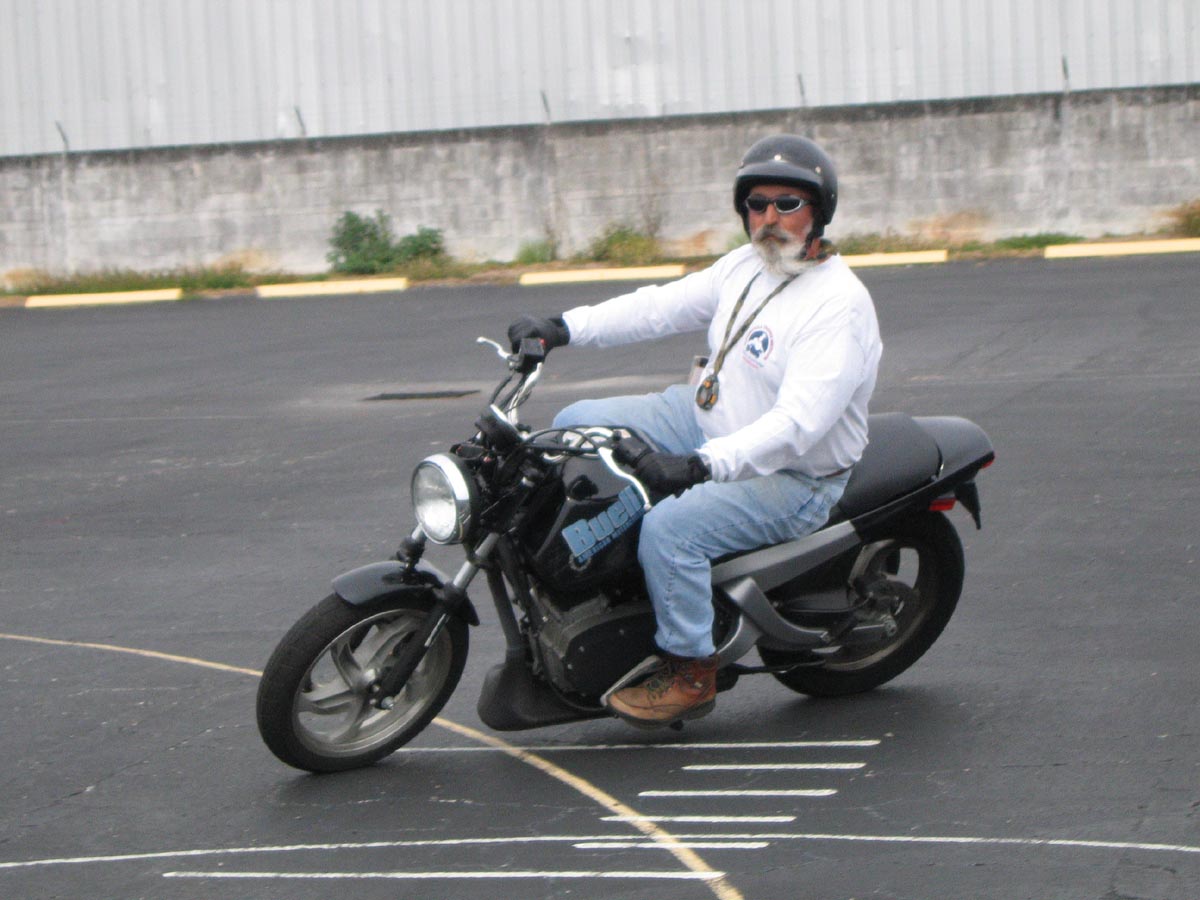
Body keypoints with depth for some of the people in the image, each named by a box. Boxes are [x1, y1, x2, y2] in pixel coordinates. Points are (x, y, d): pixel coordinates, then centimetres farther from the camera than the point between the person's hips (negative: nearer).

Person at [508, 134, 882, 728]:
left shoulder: (840, 305, -23)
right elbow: (662, 306, 7)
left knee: (670, 527, -32)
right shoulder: (745, 267, 5)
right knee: (575, 425, 4)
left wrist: (700, 467, -42)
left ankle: (691, 673, -14)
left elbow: (797, 425, -33)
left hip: (791, 478, -9)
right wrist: (563, 329, -6)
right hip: (710, 420, 9)